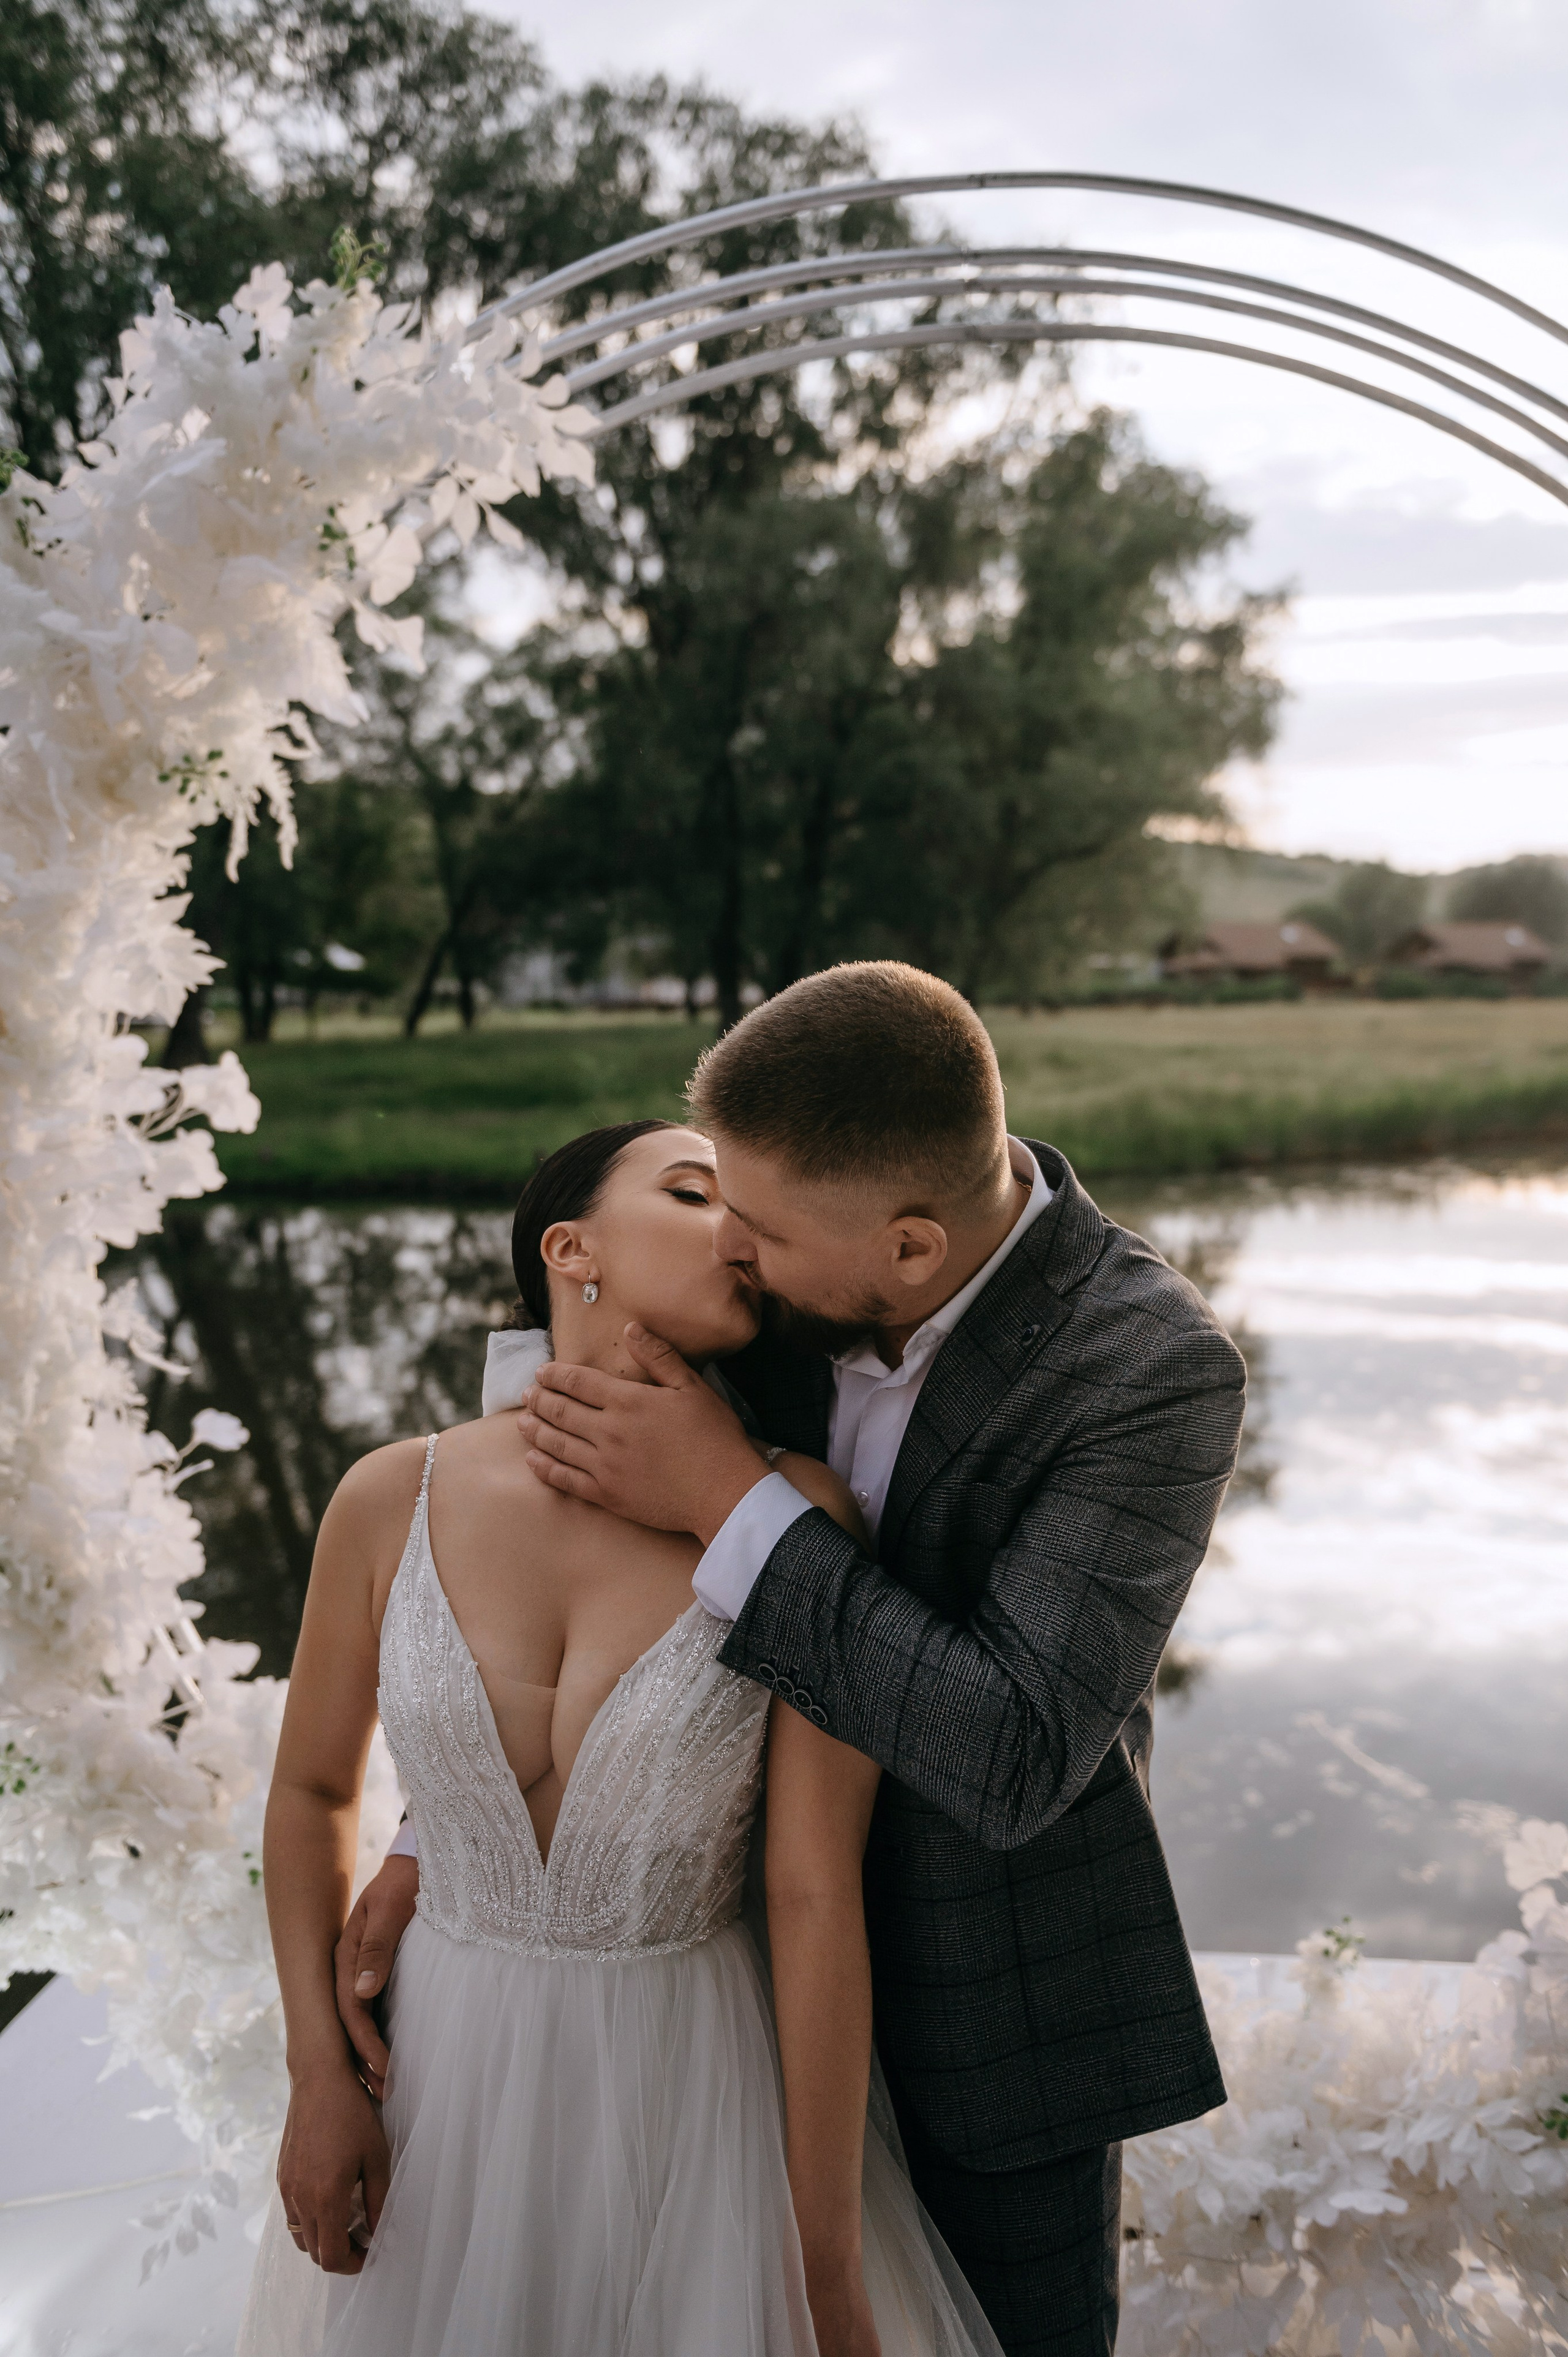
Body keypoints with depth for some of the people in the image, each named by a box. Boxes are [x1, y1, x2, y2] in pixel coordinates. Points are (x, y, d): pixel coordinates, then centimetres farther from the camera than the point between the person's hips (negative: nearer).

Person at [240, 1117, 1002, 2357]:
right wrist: (319, 2078, -2)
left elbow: (820, 1896, -16)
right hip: (445, 2081, 2)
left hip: (698, 2091, -2)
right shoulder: (394, 1500, -11)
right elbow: (314, 1789, 5)